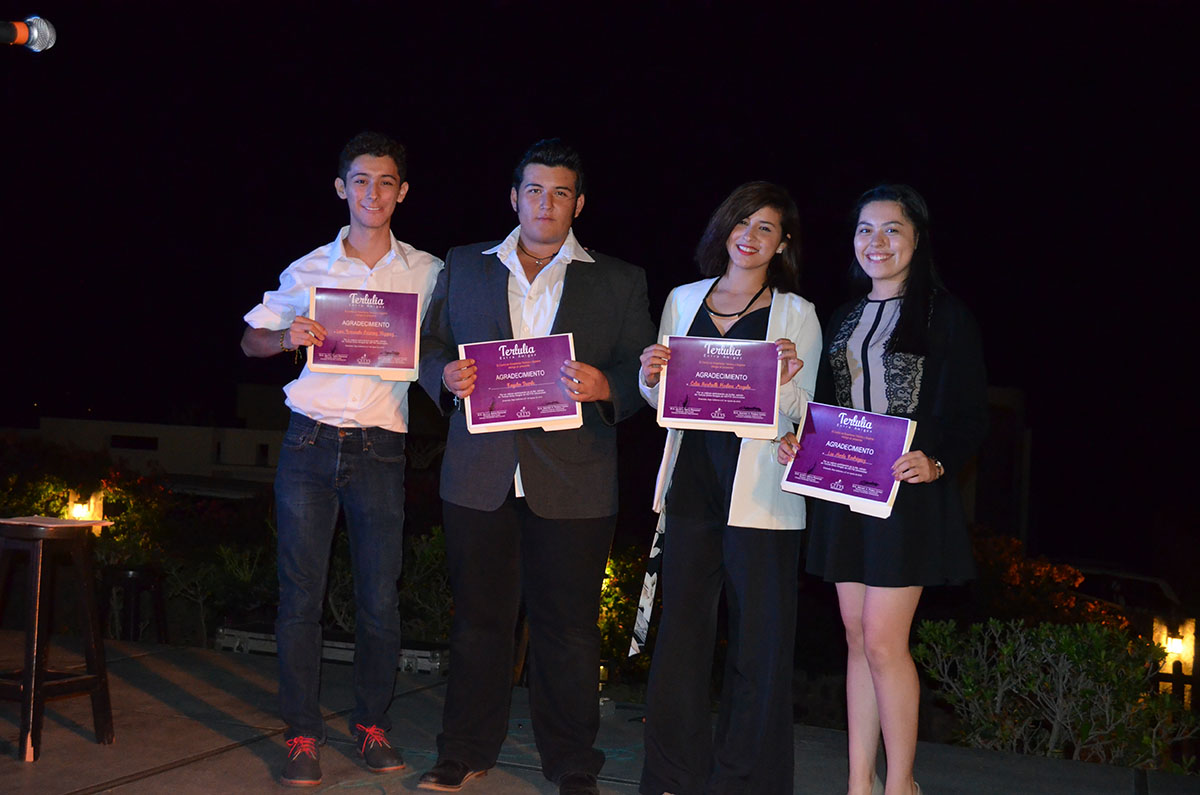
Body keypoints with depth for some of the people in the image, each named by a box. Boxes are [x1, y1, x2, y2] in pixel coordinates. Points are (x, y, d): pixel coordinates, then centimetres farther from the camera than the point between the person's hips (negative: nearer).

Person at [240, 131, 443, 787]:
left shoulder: (426, 272, 8)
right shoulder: (308, 270, 9)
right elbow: (251, 338, 15)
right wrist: (286, 336, -7)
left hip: (380, 450, 0)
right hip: (310, 442, 0)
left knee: (379, 596, 1)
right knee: (301, 593, 0)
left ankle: (371, 724, 18)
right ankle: (302, 734, 11)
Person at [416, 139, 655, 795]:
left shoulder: (620, 282, 9)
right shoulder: (465, 267, 14)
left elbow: (644, 373, 4)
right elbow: (431, 344, 15)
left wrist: (605, 387, -17)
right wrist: (444, 373, -7)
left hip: (573, 482, -1)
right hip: (479, 476, 2)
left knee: (568, 627, 4)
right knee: (479, 617, 9)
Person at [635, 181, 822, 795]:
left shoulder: (796, 314, 4)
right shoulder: (683, 300, 13)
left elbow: (801, 415, 0)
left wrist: (786, 381, -19)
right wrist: (650, 378, -4)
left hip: (761, 493, -3)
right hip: (691, 484, 3)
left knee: (759, 640, 1)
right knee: (681, 630, 6)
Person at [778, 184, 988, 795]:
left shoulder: (944, 315, -2)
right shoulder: (843, 319, 16)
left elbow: (967, 414, -7)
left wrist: (937, 463, -24)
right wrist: (796, 442, -2)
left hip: (908, 492, -6)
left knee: (884, 641, -8)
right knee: (857, 639, 8)